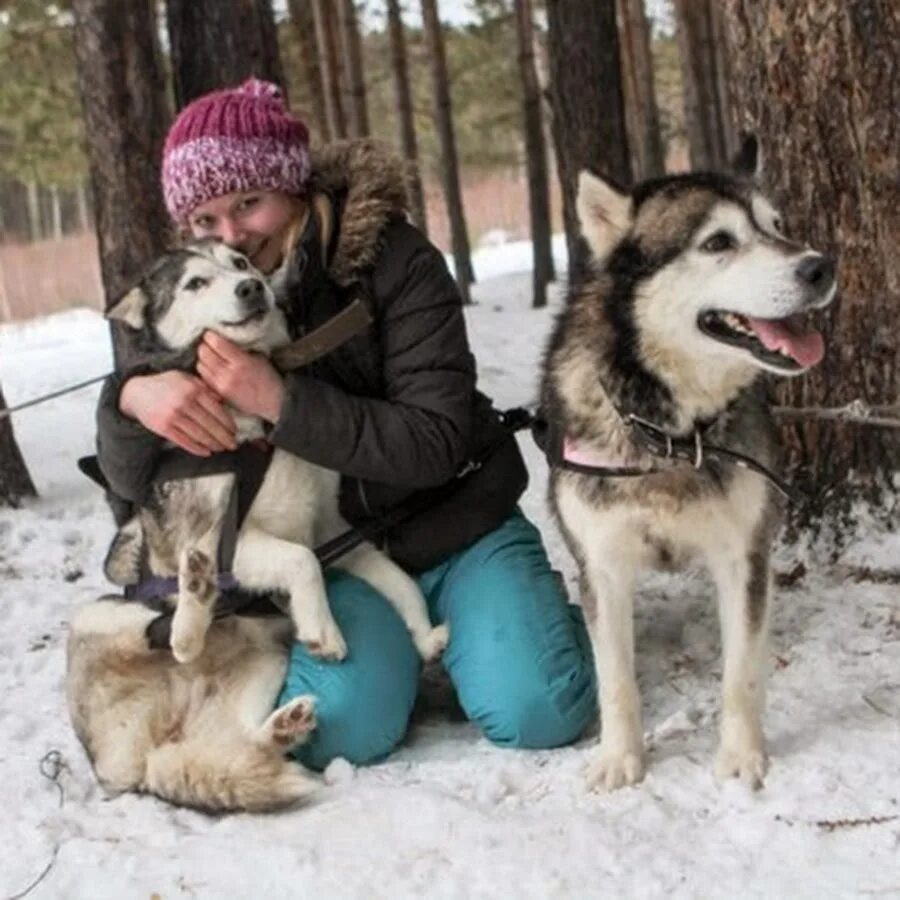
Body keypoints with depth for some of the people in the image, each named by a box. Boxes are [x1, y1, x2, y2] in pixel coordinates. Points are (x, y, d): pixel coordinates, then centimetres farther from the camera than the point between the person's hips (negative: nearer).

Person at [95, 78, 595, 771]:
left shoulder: (392, 260, -14)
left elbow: (437, 441, -21)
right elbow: (132, 482, -4)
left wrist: (280, 400, -32)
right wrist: (133, 396, -28)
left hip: (455, 525, -2)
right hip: (336, 553, 2)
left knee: (537, 711, -21)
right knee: (339, 727, -25)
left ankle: (537, 607, 12)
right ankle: (399, 640, 9)